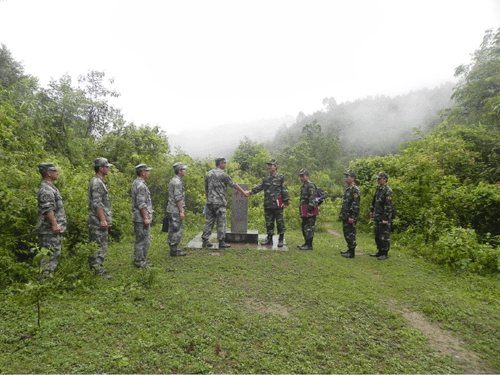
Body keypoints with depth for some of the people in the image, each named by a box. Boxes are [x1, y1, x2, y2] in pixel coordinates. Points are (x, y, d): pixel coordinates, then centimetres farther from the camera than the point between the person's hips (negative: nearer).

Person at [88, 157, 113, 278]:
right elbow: (97, 204, -21)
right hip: (98, 221, -11)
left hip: (99, 221, 11)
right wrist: (103, 219, -22)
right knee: (100, 247, -6)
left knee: (96, 246, 16)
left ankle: (94, 268, 24)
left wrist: (105, 218, 22)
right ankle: (98, 271, -2)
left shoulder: (99, 182, 17)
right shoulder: (97, 183, -15)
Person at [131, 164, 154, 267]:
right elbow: (141, 204, -22)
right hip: (142, 218, -11)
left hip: (138, 217, 11)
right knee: (143, 240, -3)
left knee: (140, 239, 16)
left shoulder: (136, 183, 15)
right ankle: (139, 261, 4)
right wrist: (146, 218, -20)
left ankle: (140, 259, 24)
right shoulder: (141, 185, -18)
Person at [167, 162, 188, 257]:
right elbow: (178, 198, -21)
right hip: (176, 210, -10)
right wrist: (181, 211, -19)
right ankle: (174, 250, 1)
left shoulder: (173, 180, 15)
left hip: (171, 210, 10)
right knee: (177, 230, -5)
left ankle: (173, 248, 23)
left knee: (172, 229, 14)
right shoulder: (177, 182, -17)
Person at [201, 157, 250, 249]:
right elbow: (234, 185, -2)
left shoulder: (209, 174, 11)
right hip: (219, 202, -7)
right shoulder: (222, 174, -9)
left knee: (209, 221, 11)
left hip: (210, 202, 7)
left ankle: (205, 240, 13)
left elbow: (206, 189, 17)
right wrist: (244, 192, 8)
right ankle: (221, 242, 5)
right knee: (221, 222, 0)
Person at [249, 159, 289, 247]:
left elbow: (285, 190, -4)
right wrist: (250, 192, -5)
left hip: (277, 204, -5)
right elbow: (259, 187, 9)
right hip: (267, 205, 6)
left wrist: (285, 201, -10)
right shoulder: (266, 179, 15)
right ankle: (269, 239, 19)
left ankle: (281, 240, 10)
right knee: (269, 222, 10)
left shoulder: (281, 177, -1)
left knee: (279, 222, -1)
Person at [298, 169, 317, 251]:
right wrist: (301, 211, 24)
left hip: (309, 211, -10)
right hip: (304, 212, 10)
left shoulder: (310, 186, -13)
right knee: (304, 227, 15)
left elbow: (312, 199, -19)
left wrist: (310, 210, -23)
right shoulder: (303, 186, 19)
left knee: (309, 228, -6)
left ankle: (309, 245, 0)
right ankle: (306, 243, 25)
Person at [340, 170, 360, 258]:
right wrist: (343, 215, 22)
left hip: (350, 217, -10)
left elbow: (355, 205, -20)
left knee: (350, 234, -4)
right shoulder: (348, 189, 17)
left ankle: (351, 253, 3)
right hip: (346, 217, 10)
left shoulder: (354, 190, -14)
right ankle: (349, 250, 25)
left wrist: (352, 217, -23)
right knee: (347, 234, 15)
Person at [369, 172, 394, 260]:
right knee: (377, 235, 14)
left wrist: (386, 218, -21)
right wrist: (372, 211, 22)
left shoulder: (388, 191, -14)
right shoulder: (378, 189, 13)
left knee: (384, 236, -3)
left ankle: (385, 254, 6)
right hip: (377, 217, 9)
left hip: (384, 218, -9)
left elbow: (388, 206, -19)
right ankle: (380, 252, 25)